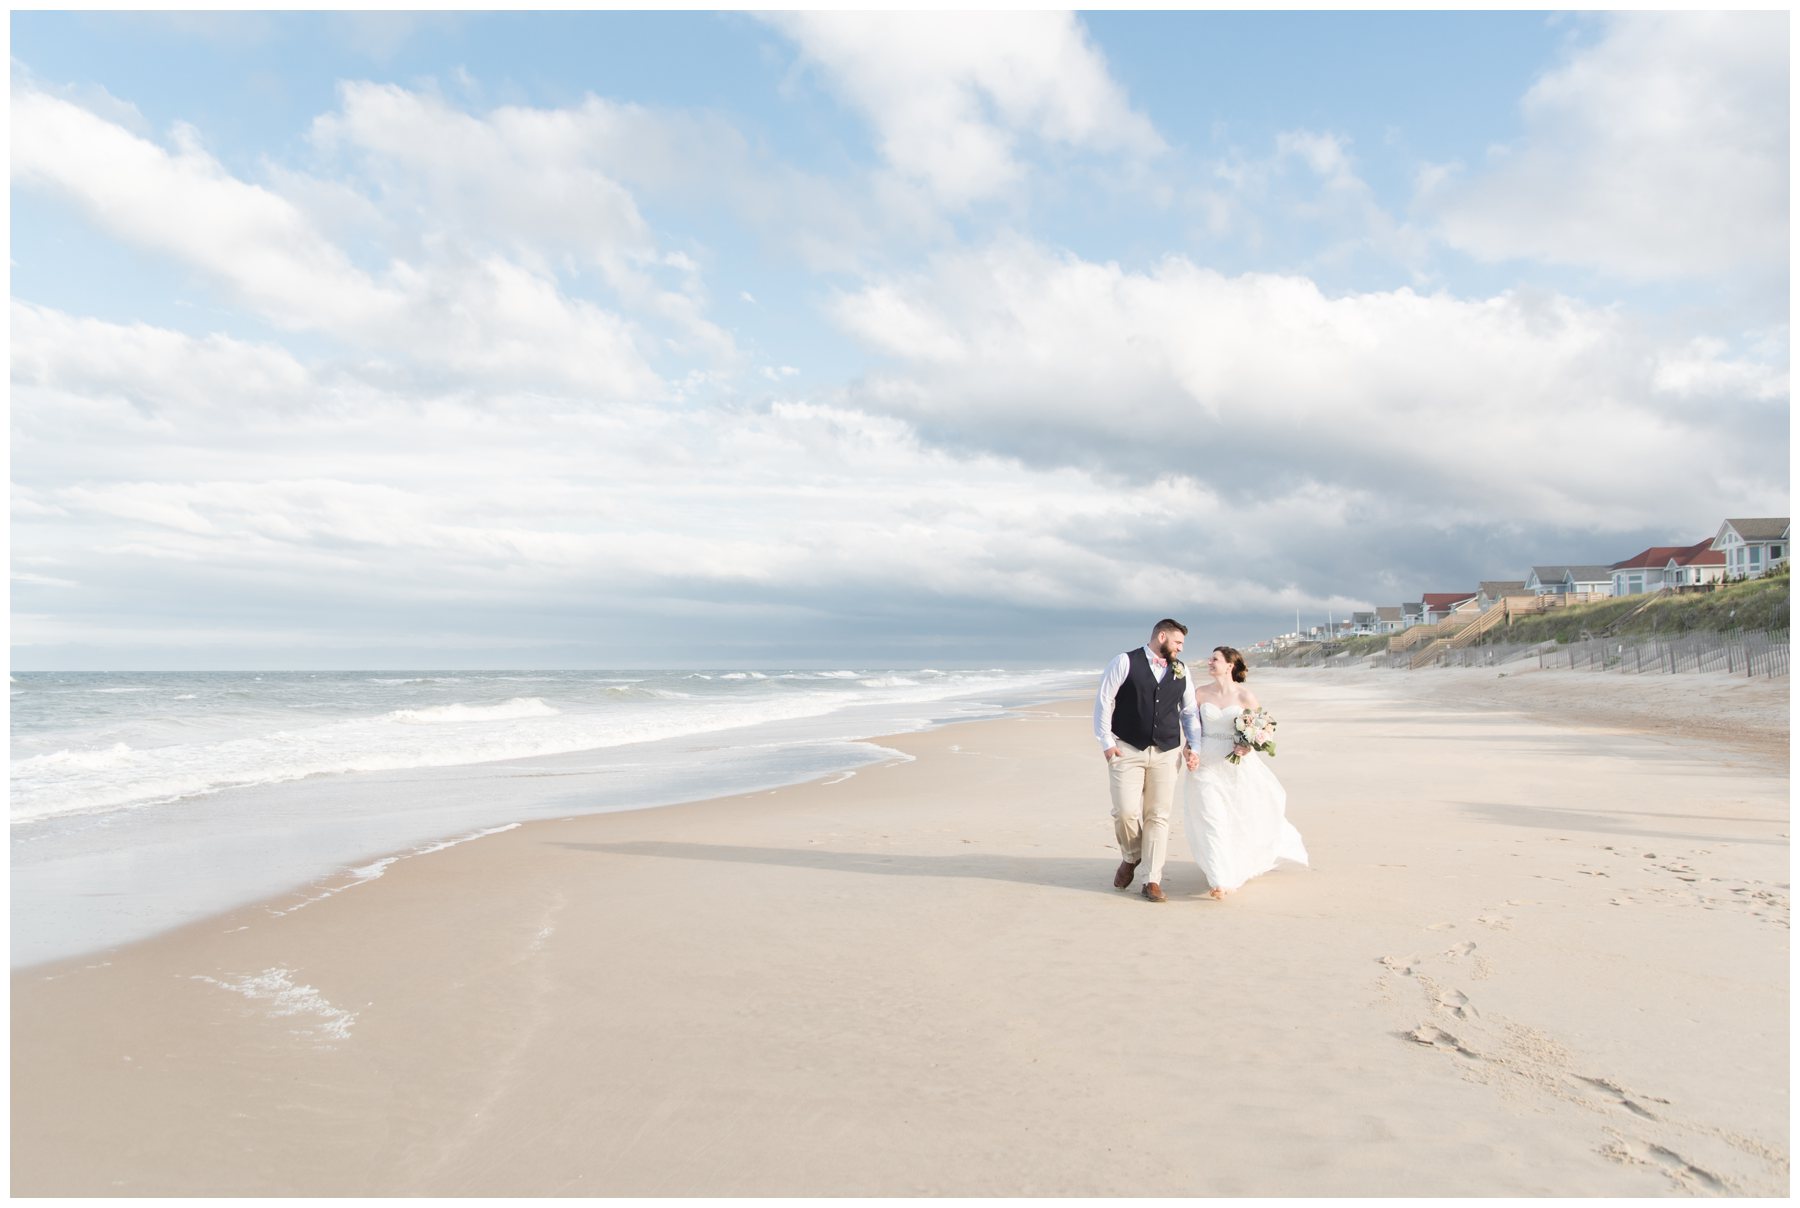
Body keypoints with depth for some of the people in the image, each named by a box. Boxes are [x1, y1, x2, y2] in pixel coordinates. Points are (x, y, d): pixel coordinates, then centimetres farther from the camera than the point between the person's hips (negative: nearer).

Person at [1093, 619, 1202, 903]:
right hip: (1127, 751, -3)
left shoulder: (1181, 672, 12)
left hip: (1167, 753, 4)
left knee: (1158, 816, 3)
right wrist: (1107, 742, -8)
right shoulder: (1125, 663, -2)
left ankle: (1152, 881, 10)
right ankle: (1131, 857, 22)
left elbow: (1190, 712, 19)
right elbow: (1103, 701, -4)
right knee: (1125, 812, -9)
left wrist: (1191, 745, 8)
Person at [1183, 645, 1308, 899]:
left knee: (1246, 816, 14)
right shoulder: (1200, 693, 1)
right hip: (1206, 764, 1)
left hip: (1237, 763, 0)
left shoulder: (1245, 695, -5)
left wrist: (1248, 745, -16)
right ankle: (1220, 880, 0)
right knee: (1211, 820, -6)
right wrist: (1192, 751, -10)